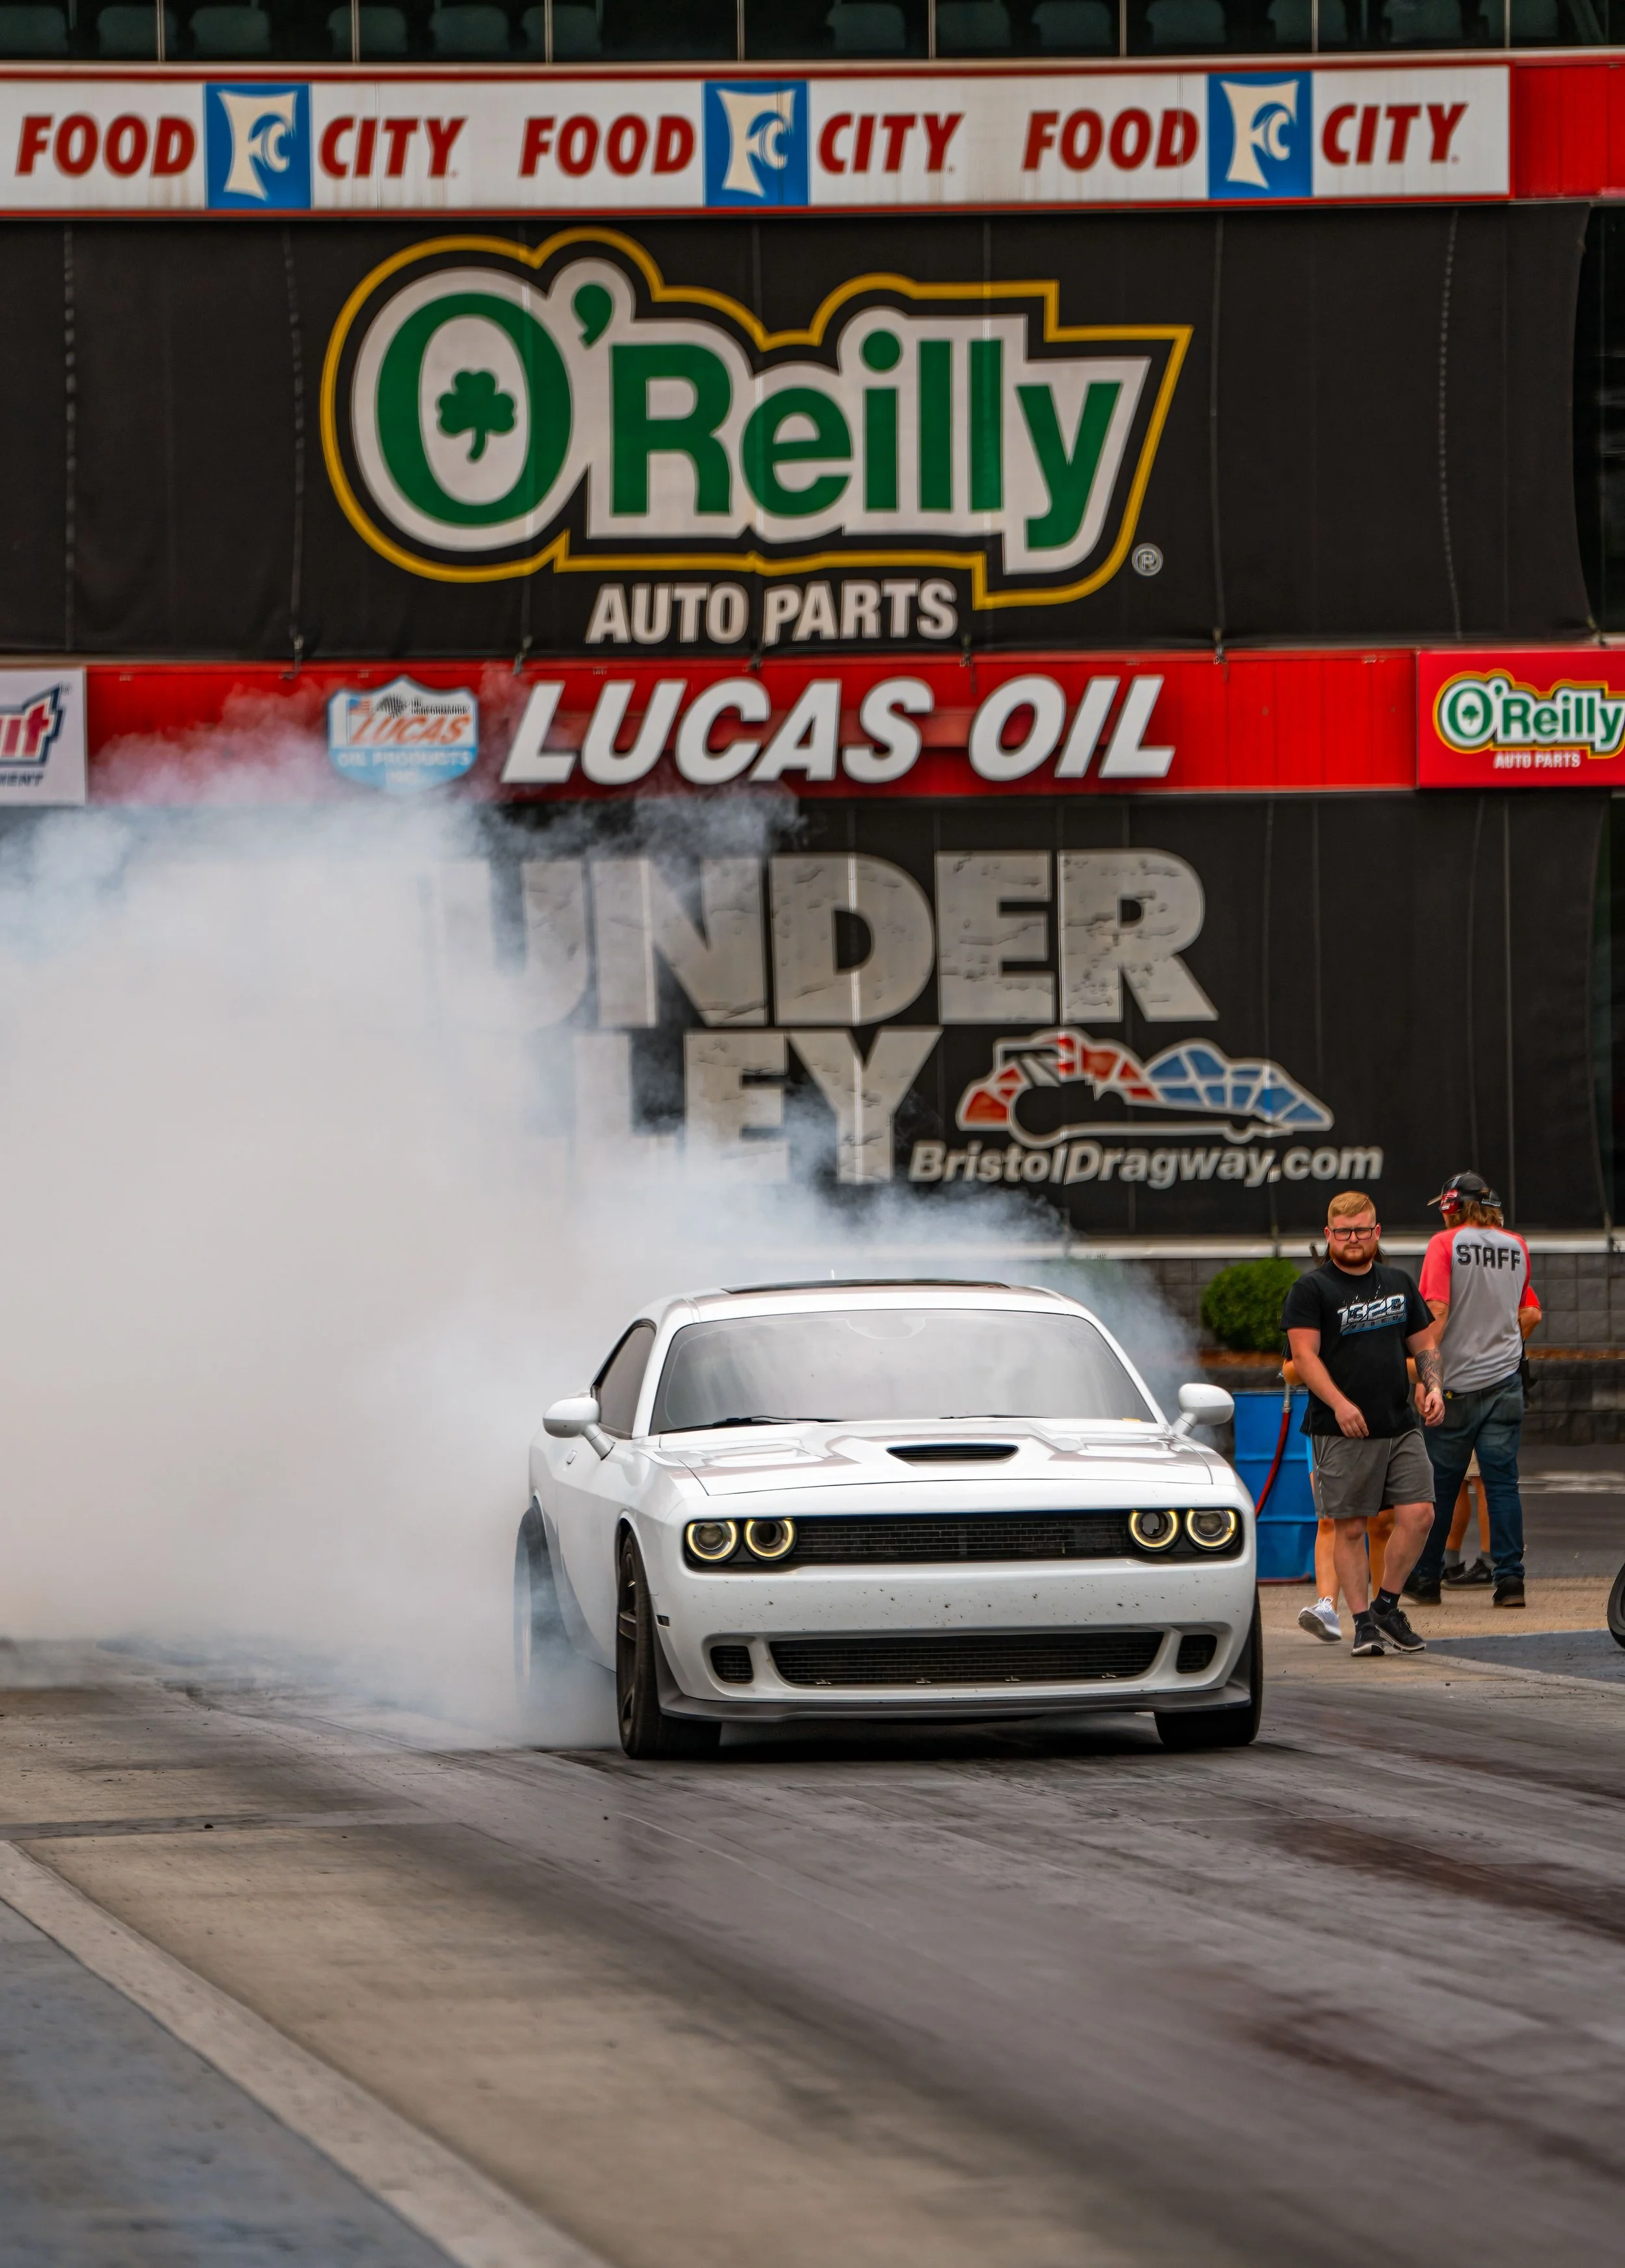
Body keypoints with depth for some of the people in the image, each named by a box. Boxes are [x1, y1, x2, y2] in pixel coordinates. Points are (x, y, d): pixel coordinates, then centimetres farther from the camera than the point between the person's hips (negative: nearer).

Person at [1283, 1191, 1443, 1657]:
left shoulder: (1398, 1283, 16)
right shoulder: (1311, 1289, -1)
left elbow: (1423, 1344, 23)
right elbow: (1305, 1355, -10)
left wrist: (1432, 1388, 4)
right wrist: (1339, 1404, -22)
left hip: (1401, 1425, 4)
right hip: (1341, 1433, -4)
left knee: (1418, 1514, -6)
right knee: (1350, 1528, -2)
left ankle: (1386, 1604, 11)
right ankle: (1363, 1621, 5)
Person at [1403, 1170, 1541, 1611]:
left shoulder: (1445, 1244, -6)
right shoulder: (1516, 1247, 7)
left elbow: (1436, 1310, -15)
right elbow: (1531, 1314, 14)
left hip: (1456, 1383, -3)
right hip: (1505, 1381, 3)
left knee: (1440, 1485, 6)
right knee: (1502, 1481, 2)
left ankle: (1426, 1579, 14)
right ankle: (1509, 1578, -6)